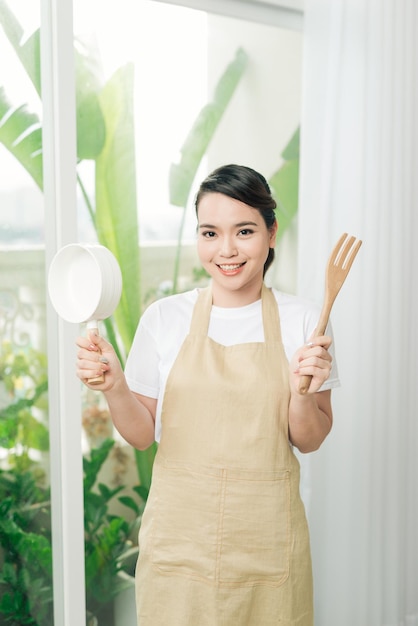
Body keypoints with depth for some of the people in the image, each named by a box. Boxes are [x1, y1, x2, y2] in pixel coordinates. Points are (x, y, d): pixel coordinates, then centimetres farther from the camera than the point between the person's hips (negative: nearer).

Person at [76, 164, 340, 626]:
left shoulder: (302, 321, -4)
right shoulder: (164, 318, -3)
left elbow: (310, 441, 1)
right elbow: (142, 435, 2)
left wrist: (303, 393, -19)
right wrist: (113, 388, -16)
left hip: (266, 540, 0)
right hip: (179, 536, 0)